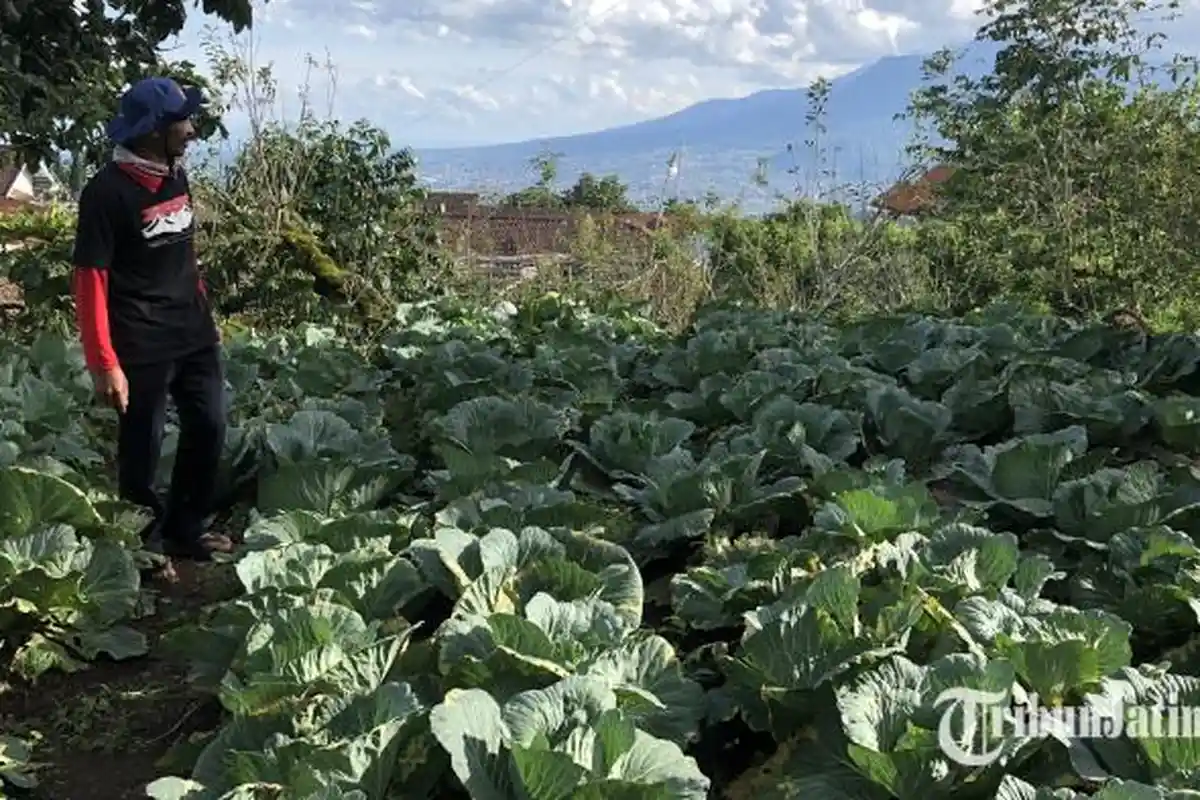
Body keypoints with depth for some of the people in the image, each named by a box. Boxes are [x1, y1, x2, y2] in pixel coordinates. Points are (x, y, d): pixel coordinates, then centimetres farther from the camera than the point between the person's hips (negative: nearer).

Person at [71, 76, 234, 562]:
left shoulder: (176, 176, 6)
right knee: (142, 448, 5)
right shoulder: (108, 192, -16)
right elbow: (90, 280, -16)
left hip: (194, 335, 7)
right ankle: (146, 547, 24)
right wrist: (104, 363, -19)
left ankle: (185, 530, 31)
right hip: (141, 346, -7)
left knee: (209, 428, 13)